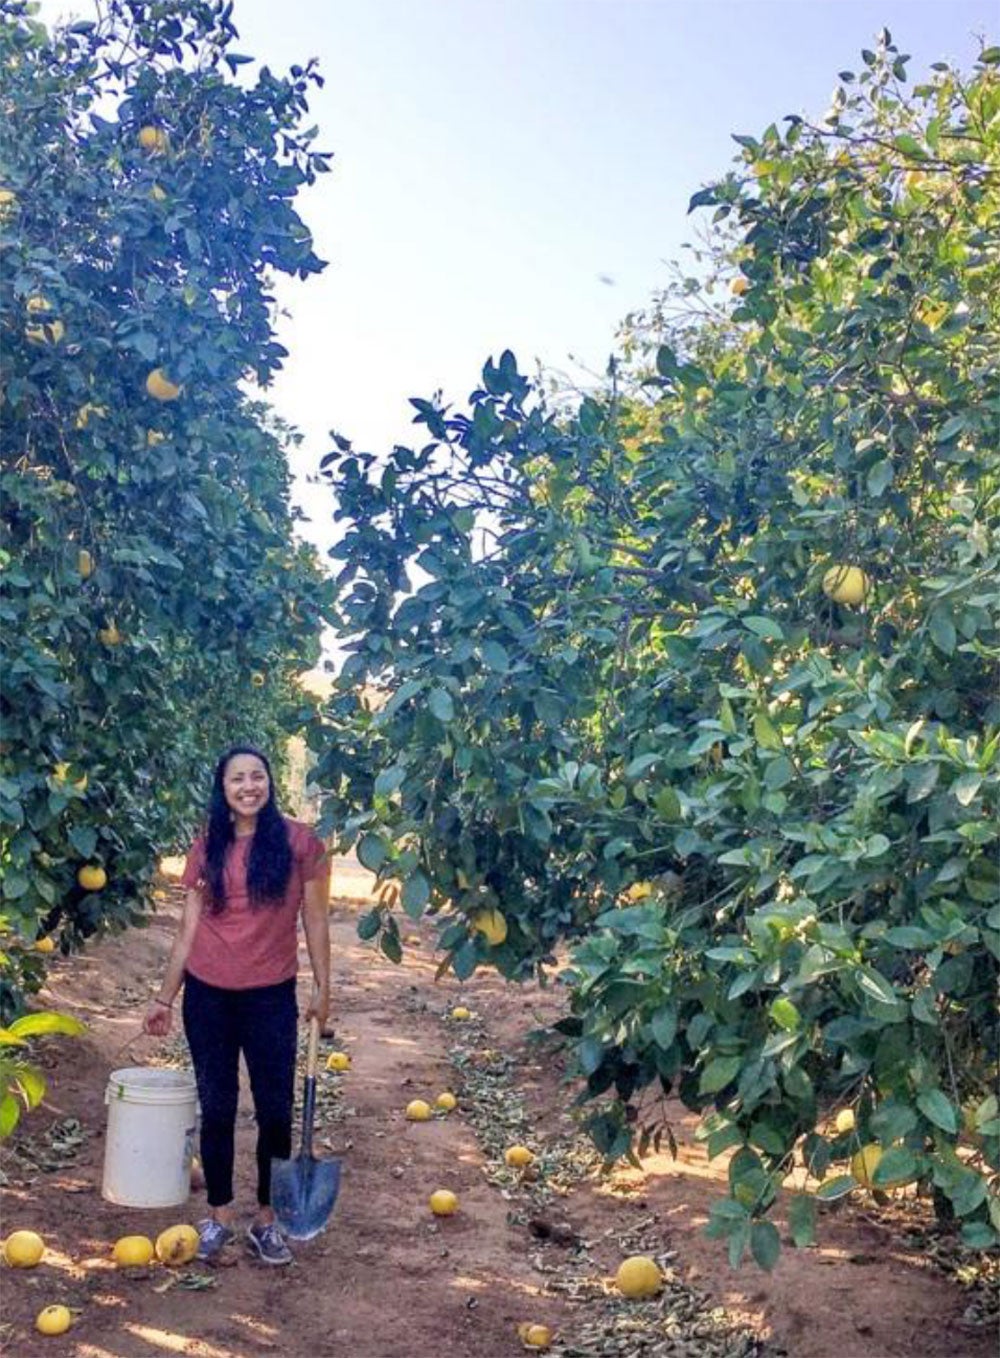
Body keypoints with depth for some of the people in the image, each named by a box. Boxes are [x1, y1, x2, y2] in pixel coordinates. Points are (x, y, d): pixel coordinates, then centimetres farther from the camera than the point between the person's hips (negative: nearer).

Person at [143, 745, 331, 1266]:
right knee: (216, 1109, 11)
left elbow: (315, 920, 0)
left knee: (275, 1111, 5)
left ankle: (266, 1220, 21)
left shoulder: (299, 842, -5)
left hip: (271, 997, -2)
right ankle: (219, 1216, 25)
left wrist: (322, 988, -1)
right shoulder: (206, 848, 2)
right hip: (206, 995, 2)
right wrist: (164, 997, 6)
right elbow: (189, 927, 6)